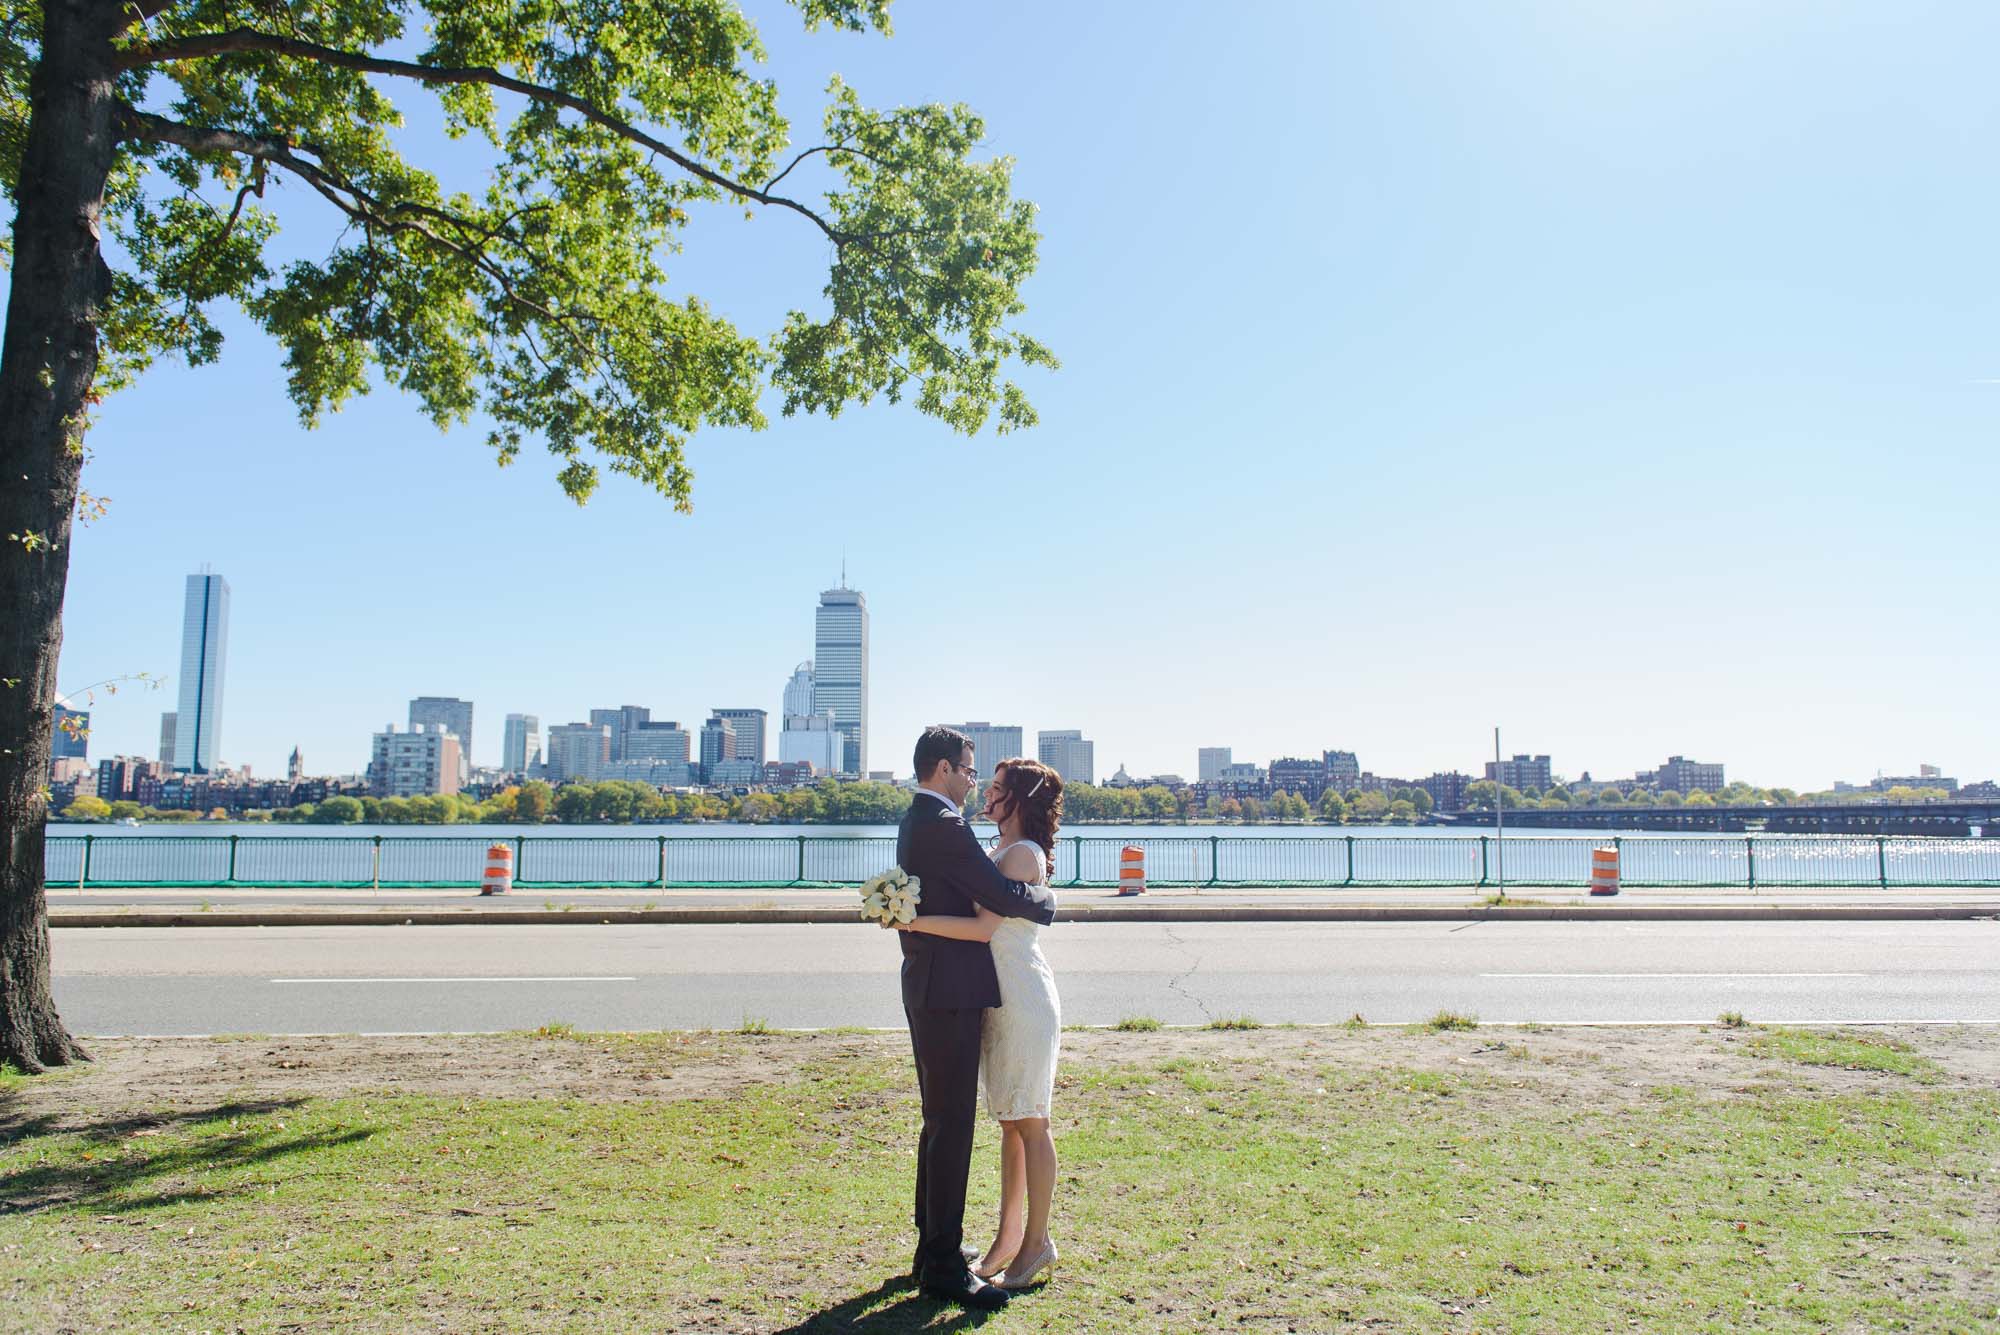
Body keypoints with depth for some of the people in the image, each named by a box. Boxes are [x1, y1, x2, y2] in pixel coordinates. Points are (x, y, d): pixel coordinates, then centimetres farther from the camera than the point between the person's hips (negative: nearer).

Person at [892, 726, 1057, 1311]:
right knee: (952, 1126, -4)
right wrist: (1046, 904, -2)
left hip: (930, 987, 11)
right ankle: (943, 1265, 4)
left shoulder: (915, 821, 15)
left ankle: (933, 1246, 30)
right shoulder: (944, 825, -18)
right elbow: (1001, 896, -18)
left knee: (941, 1121, 19)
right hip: (949, 992, -11)